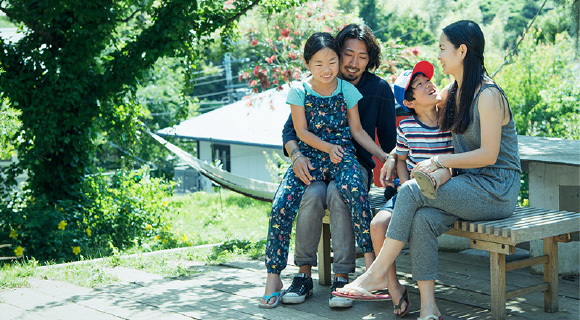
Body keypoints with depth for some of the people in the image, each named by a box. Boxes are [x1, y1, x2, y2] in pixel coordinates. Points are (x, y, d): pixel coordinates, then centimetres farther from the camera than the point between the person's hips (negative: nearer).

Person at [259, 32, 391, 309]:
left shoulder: (346, 90, 8)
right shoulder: (299, 91, 5)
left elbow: (357, 130, 11)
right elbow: (301, 131, 2)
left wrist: (384, 156, 3)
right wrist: (328, 147, -13)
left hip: (342, 155, 0)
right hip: (309, 156, 0)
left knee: (355, 192, -34)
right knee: (281, 206, -21)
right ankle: (273, 277, -10)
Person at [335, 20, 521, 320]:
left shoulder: (488, 96, -13)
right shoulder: (451, 94, 14)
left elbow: (488, 155, -18)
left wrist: (439, 161, -14)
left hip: (495, 190, -7)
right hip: (470, 187, 7)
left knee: (412, 191, -22)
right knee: (423, 219, -23)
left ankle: (378, 273, -13)